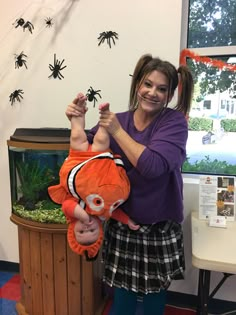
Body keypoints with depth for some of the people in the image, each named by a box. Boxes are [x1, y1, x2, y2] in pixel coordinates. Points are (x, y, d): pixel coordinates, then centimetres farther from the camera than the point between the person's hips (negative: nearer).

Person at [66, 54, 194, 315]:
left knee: (154, 294, 19)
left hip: (160, 228, -2)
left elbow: (153, 166, -27)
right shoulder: (116, 121, -2)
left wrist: (117, 131, -21)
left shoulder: (174, 122, -11)